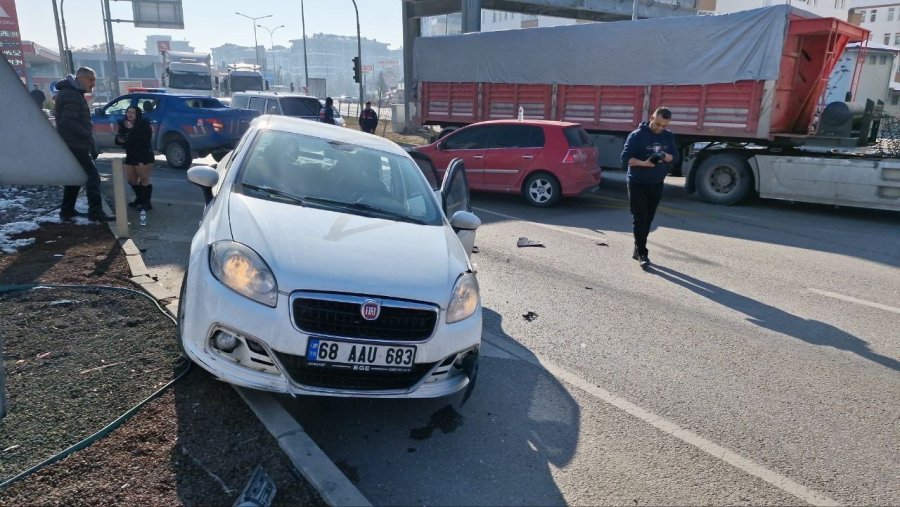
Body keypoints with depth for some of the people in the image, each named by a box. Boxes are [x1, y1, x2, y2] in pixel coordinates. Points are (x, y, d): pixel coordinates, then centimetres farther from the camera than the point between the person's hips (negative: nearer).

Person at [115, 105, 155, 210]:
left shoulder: (144, 124, -10)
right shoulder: (124, 124, 9)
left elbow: (146, 137, -29)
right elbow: (118, 139, 18)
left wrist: (133, 129, -30)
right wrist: (119, 140, -5)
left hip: (144, 156, -8)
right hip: (130, 156, 8)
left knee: (144, 180, -7)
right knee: (132, 181, 13)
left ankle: (147, 202, 0)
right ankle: (139, 199, 30)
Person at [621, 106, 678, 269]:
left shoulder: (669, 137, 5)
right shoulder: (637, 135, -11)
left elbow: (675, 156, 7)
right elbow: (625, 157, -14)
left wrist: (665, 156, -16)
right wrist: (643, 163, -30)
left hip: (656, 184, 5)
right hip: (637, 183, -5)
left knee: (648, 220, 9)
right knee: (640, 219, -7)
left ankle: (637, 250, 19)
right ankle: (642, 253, -3)